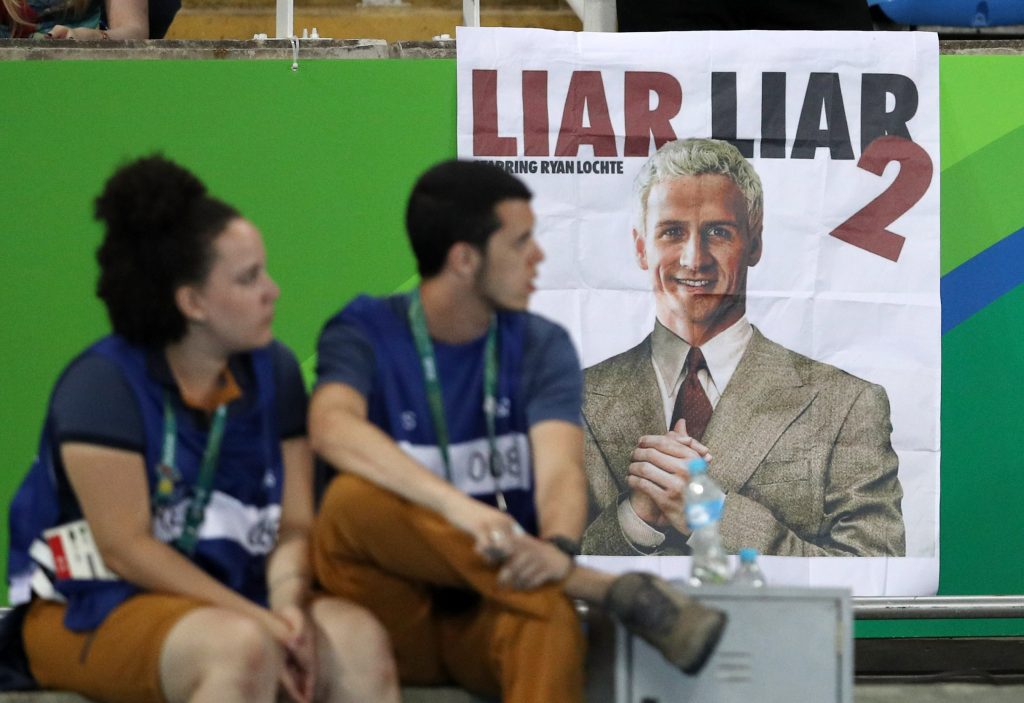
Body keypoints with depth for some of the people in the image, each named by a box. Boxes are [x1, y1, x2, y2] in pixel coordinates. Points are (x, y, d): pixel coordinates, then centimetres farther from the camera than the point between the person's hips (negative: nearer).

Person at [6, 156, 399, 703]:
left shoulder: (273, 372, 6)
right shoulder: (102, 384, -12)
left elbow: (295, 525, 3)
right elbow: (124, 547, -16)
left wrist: (287, 599, -20)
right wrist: (258, 619, -21)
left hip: (233, 605, 5)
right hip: (92, 612, -5)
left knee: (359, 639, -24)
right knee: (242, 647, -36)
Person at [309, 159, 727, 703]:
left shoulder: (540, 347, 7)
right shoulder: (365, 334, -1)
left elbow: (559, 470, -11)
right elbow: (332, 428, -23)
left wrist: (557, 547, -36)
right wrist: (458, 507, -40)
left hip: (494, 614, 1)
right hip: (393, 626, 0)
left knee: (547, 608, -35)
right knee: (356, 498, -32)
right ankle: (610, 591, -29)